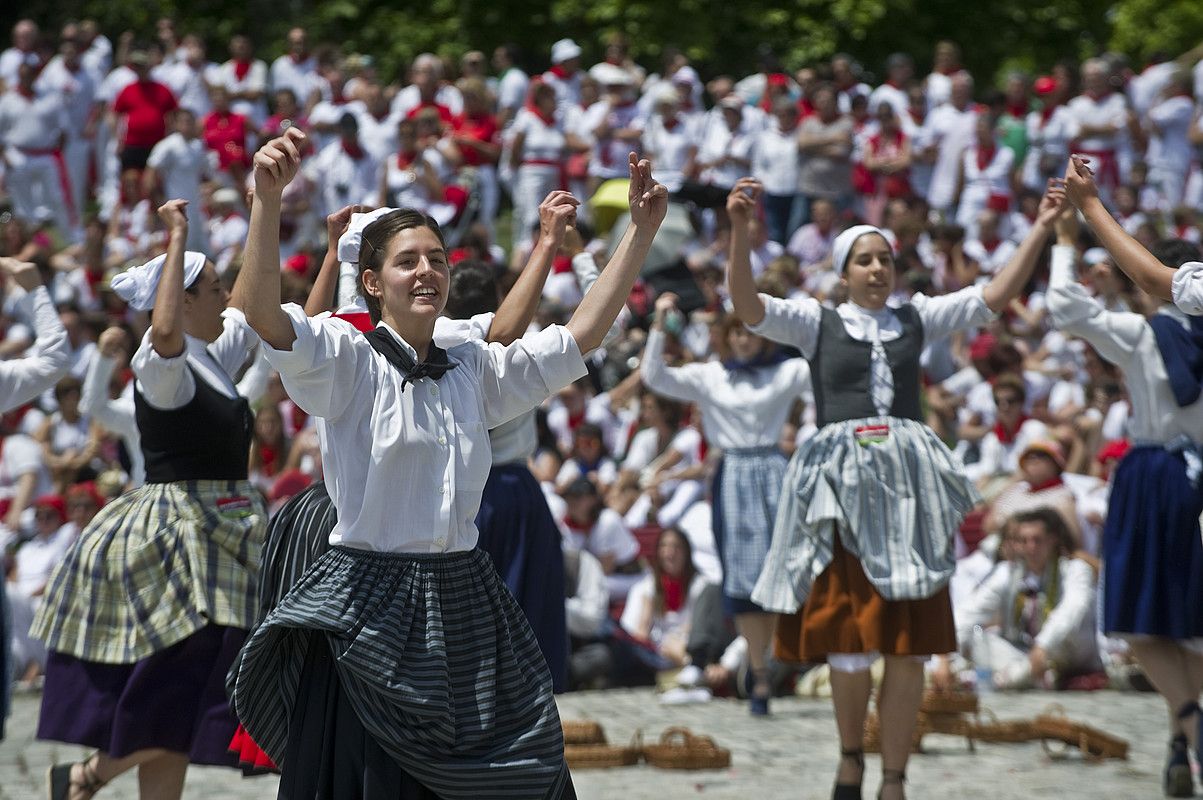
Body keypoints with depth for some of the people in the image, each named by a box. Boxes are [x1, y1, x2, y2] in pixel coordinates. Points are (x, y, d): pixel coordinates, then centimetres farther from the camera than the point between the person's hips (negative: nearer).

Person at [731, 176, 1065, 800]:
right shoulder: (818, 322, 7)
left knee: (911, 644, 0)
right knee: (850, 638, -5)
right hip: (843, 484, -2)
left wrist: (1041, 229, 1)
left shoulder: (916, 318, 13)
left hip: (908, 485, 2)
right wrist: (740, 229, -21)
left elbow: (995, 296, 9)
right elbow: (747, 303, -7)